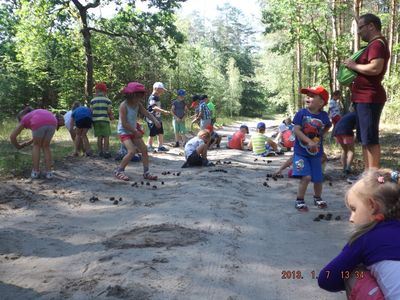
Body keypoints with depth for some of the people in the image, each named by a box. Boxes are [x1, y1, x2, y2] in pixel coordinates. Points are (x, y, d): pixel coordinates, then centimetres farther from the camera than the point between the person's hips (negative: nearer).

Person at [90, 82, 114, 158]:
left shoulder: (92, 100, 5)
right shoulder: (107, 100, -3)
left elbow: (91, 111, 5)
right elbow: (109, 111, -6)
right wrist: (111, 117, 13)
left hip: (95, 120, 3)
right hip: (105, 120, -3)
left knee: (99, 137, 9)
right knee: (106, 137, 2)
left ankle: (100, 152, 12)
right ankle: (106, 152, -2)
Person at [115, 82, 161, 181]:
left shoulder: (138, 104, -1)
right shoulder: (124, 106, -22)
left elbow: (147, 113, -3)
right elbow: (124, 123, -24)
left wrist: (155, 120, -23)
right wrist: (135, 131, -21)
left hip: (133, 131, 8)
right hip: (124, 132, -8)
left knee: (144, 149, 2)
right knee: (132, 151, -22)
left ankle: (146, 173, 11)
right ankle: (119, 171, -5)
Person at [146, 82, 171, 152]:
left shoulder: (157, 97, 12)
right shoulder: (152, 98, -18)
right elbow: (154, 107, -31)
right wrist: (164, 111, -40)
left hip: (158, 118, 9)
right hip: (152, 119, -9)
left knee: (161, 133, 9)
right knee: (152, 134, -1)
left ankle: (161, 146, 17)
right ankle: (149, 146, 13)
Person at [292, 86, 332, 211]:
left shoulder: (324, 116, -2)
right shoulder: (302, 113, -10)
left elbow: (328, 126, 20)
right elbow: (296, 130, -17)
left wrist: (320, 135, 5)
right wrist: (309, 141, -26)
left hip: (316, 153, 3)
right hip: (301, 151, -3)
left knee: (318, 179, 12)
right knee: (306, 176, -15)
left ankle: (317, 198, 38)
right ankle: (299, 200, 3)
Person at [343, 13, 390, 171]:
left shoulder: (377, 44, -13)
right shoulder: (373, 45, 21)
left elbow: (375, 68, -27)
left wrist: (354, 65, -14)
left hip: (369, 98, -11)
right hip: (364, 98, 11)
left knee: (370, 139, -10)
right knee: (365, 139, 14)